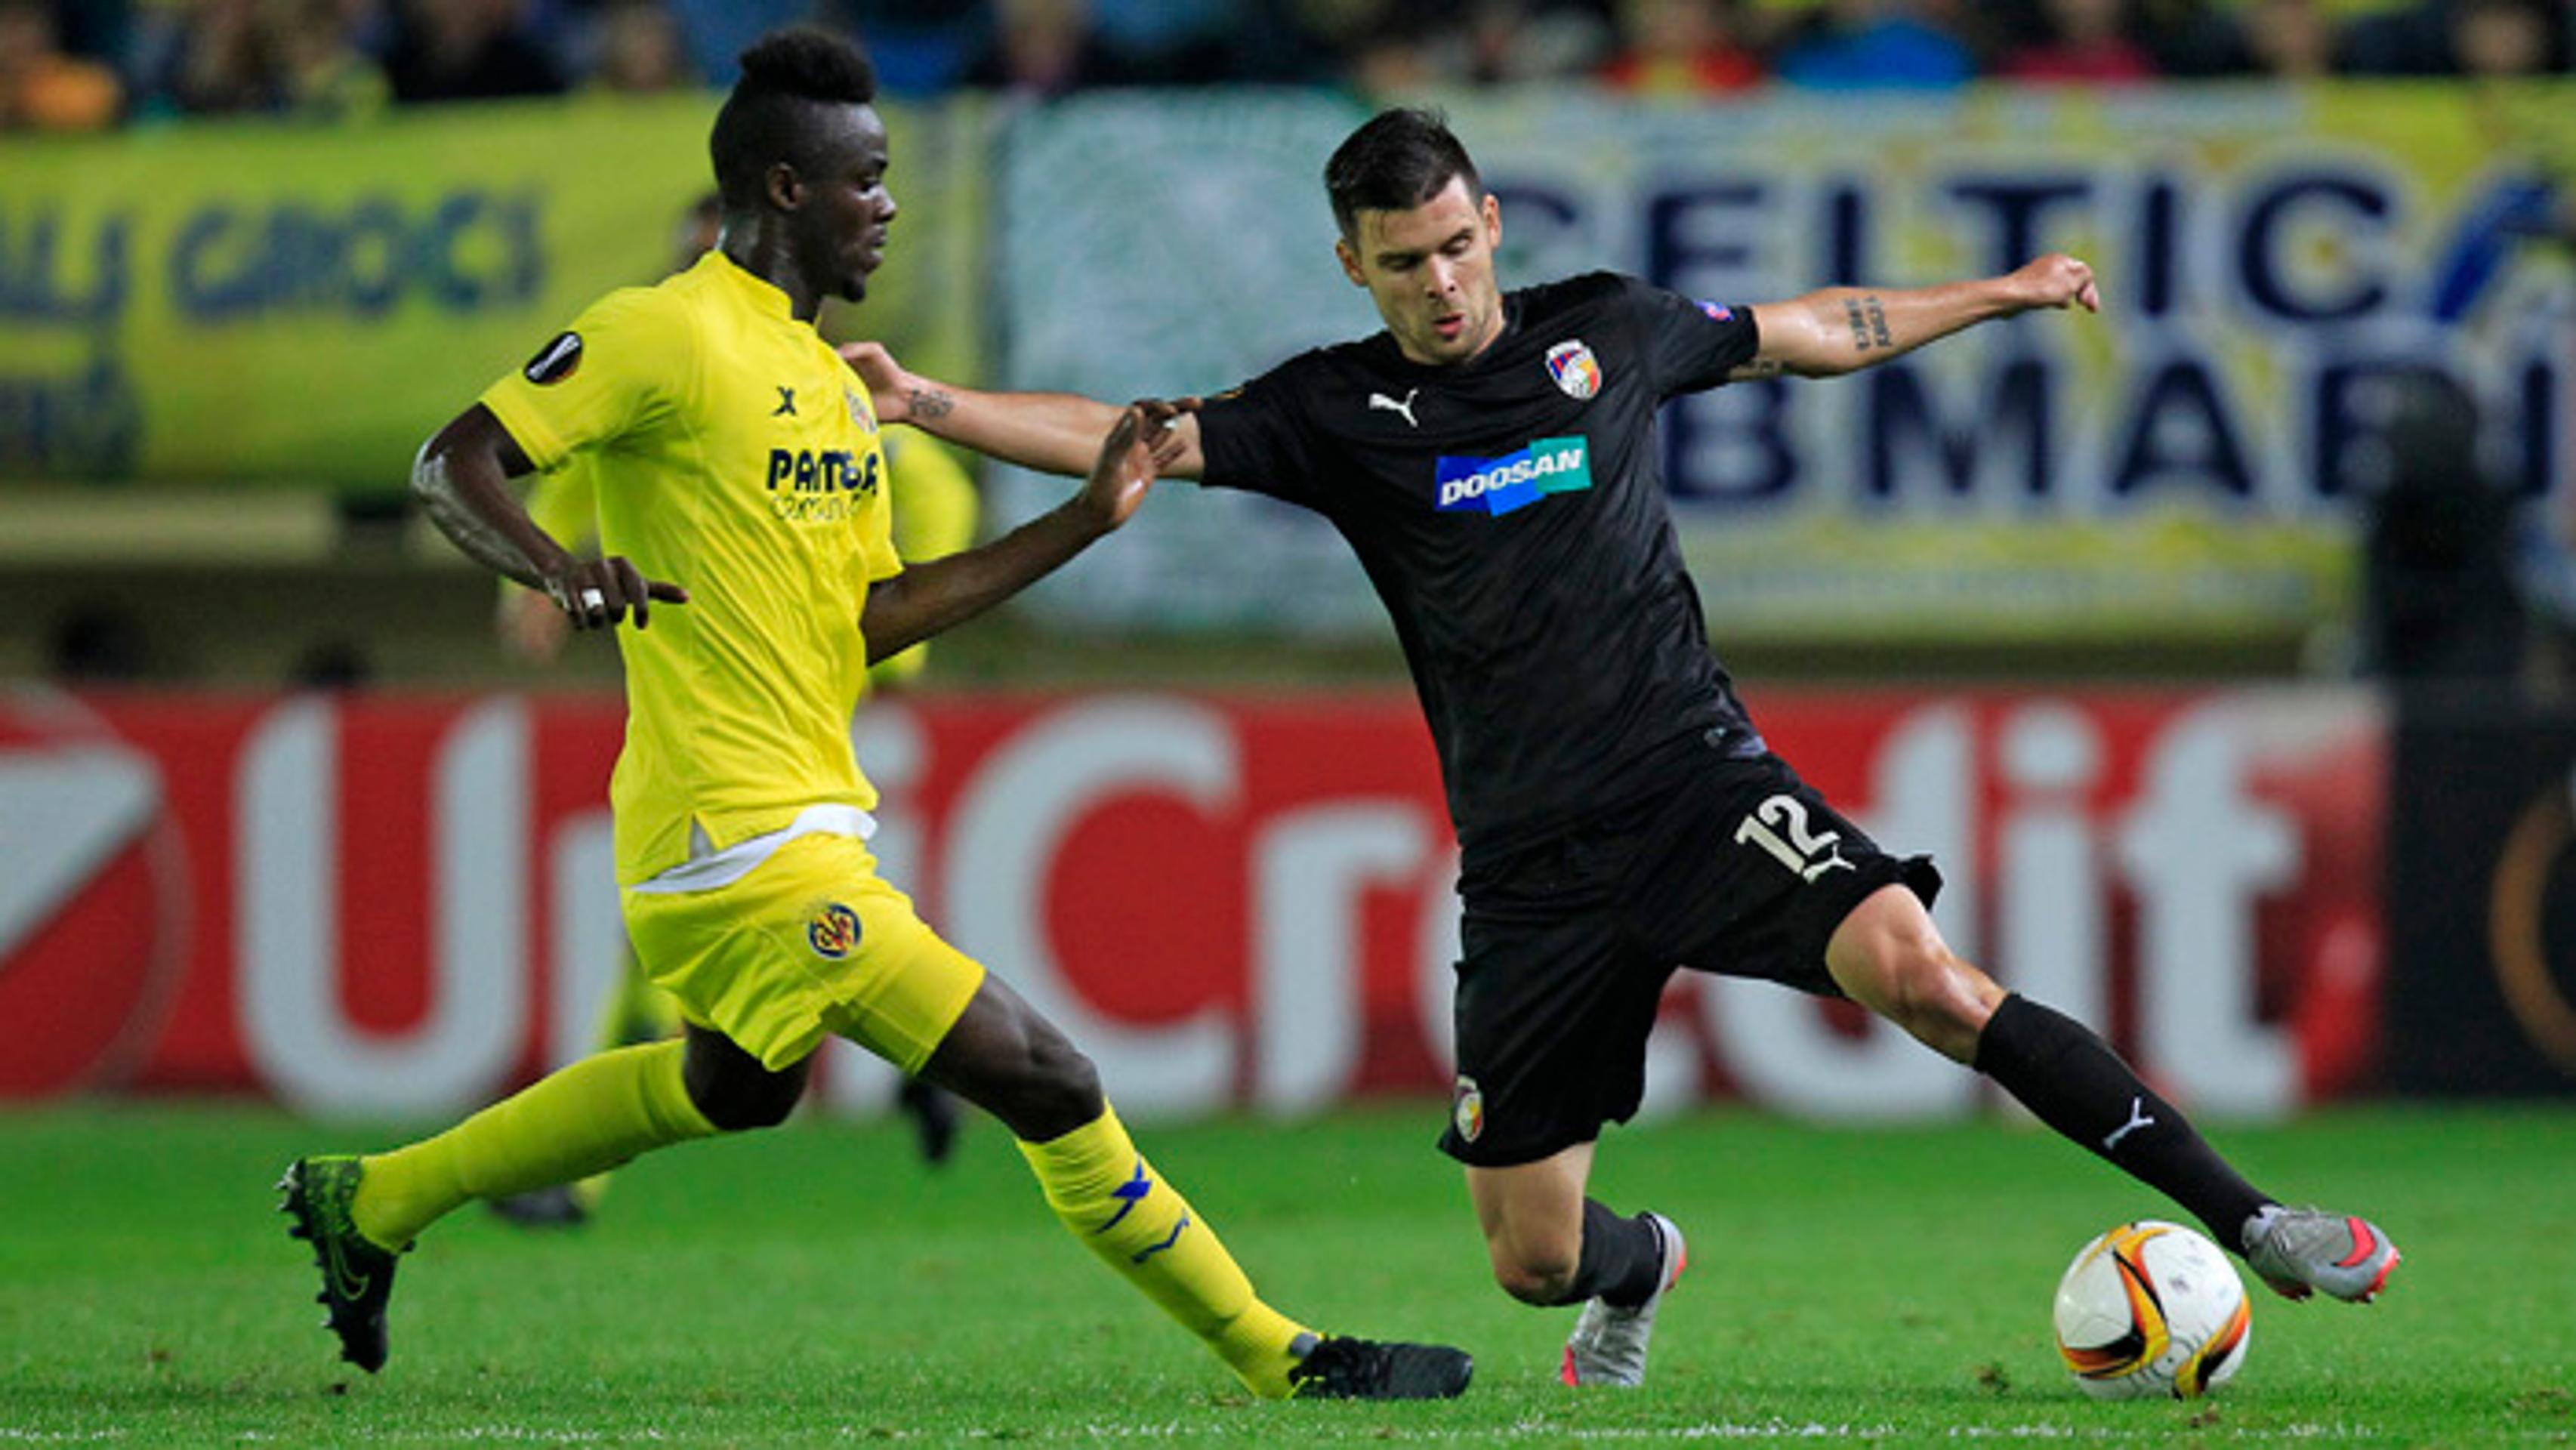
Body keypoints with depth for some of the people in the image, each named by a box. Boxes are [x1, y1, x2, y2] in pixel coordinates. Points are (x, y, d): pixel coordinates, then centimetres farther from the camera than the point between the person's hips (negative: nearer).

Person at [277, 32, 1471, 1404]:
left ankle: (369, 1200, 43)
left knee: (732, 1087, 32)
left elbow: (873, 616, 14)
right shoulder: (666, 334, -10)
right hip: (745, 834, -11)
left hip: (809, 816, 11)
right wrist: (556, 568, -32)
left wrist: (1083, 519, 9)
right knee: (1045, 1085, -11)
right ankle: (1278, 1358, -3)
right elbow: (451, 464, -12)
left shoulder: (831, 384, 17)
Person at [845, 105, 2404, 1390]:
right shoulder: (1338, 412, 2)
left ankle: (2248, 1221, -23)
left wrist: (2005, 291, 29)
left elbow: (1810, 331, 22)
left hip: (1699, 778, -1)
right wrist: (919, 400, -19)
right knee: (1532, 1260, 1)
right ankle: (1642, 1267, 41)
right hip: (1531, 860, 1)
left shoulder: (1604, 330, 5)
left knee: (1919, 974, -28)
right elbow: (1127, 438, -6)